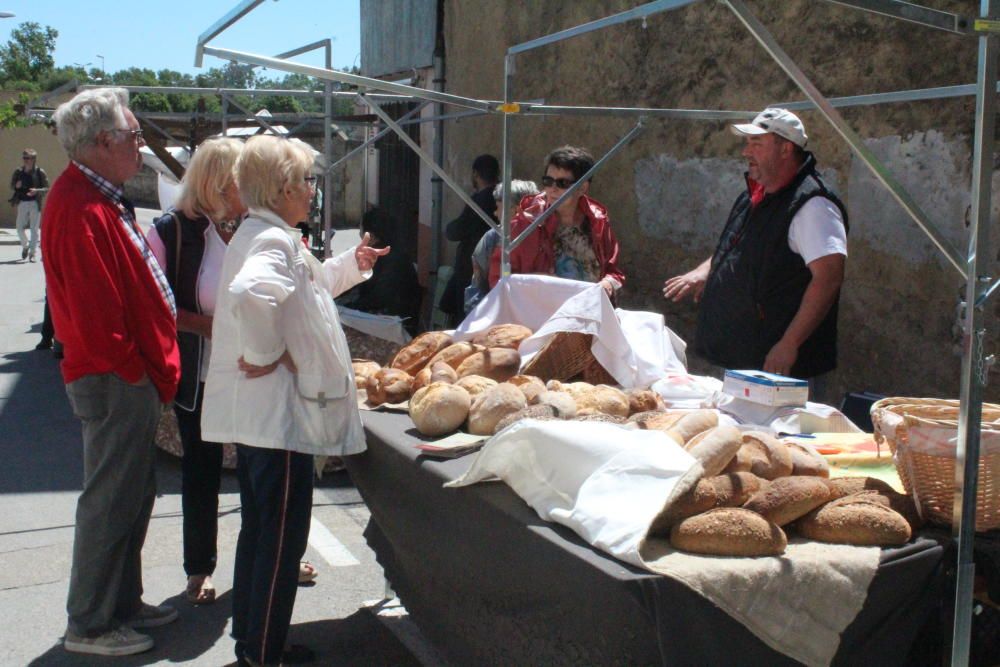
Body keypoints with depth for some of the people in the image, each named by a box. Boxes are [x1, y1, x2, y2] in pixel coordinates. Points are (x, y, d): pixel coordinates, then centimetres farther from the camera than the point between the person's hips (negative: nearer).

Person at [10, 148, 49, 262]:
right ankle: (25, 246, 29)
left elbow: (47, 188, -3)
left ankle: (32, 253, 3)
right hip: (22, 203, 3)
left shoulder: (39, 172, -3)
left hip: (35, 203, -3)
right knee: (19, 227, 3)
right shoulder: (18, 172, 7)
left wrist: (36, 191, -21)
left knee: (34, 229, -2)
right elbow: (11, 186, 15)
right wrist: (16, 186, -8)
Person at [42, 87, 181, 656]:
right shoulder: (81, 209, -20)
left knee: (133, 496, 18)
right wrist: (135, 371, -15)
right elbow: (94, 313, -24)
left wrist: (154, 367, 14)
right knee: (111, 501, 0)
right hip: (115, 383, -10)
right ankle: (91, 625, 13)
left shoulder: (100, 201, 15)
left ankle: (123, 603, 31)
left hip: (132, 379, 10)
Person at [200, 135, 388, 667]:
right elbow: (248, 294, -41)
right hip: (278, 412, -10)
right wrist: (266, 354, -26)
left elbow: (302, 285, 35)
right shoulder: (275, 241, -17)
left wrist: (352, 264, 28)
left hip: (250, 414, 11)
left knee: (260, 530, 19)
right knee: (282, 537, 0)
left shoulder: (256, 234, 15)